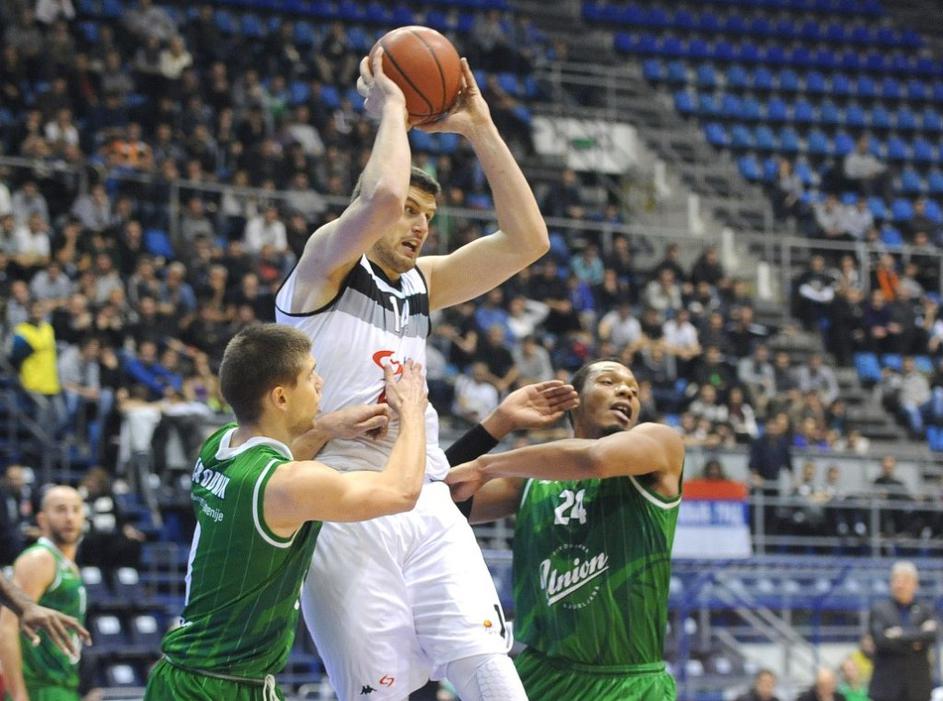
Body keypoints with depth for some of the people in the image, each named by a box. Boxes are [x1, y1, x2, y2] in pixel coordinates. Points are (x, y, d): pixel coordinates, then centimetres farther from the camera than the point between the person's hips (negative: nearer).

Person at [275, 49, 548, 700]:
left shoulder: (422, 283, 20)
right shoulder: (325, 262, 1)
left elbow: (527, 240, 12)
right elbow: (381, 197, -21)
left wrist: (480, 127, 10)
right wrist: (391, 109, -5)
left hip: (427, 502, 6)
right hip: (346, 511, -6)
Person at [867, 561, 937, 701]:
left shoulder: (925, 611, 10)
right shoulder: (879, 610, 5)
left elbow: (931, 636, -9)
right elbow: (881, 640, -11)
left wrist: (901, 634, -12)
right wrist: (913, 643, -7)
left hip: (917, 689, 2)